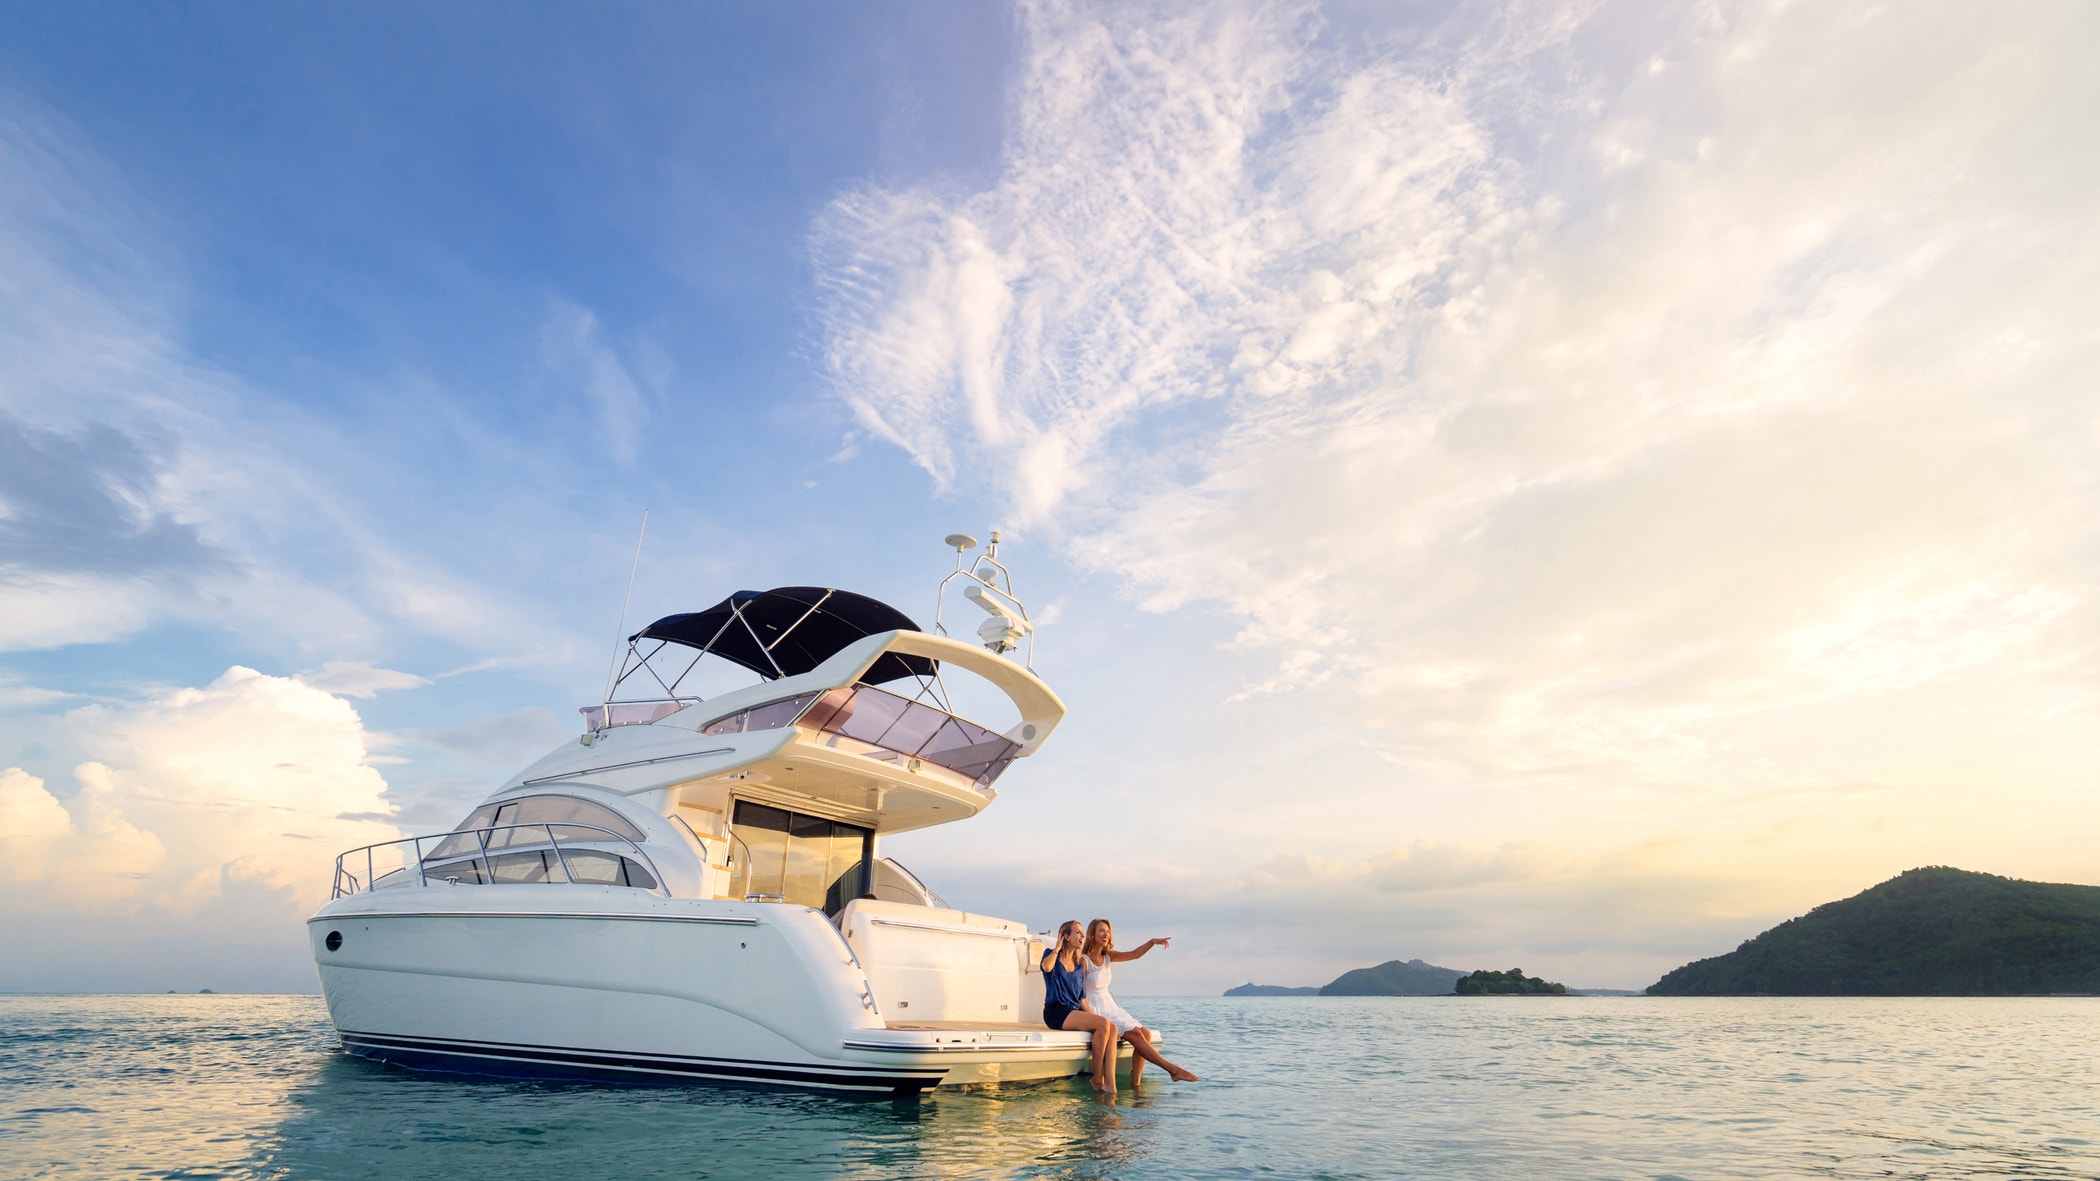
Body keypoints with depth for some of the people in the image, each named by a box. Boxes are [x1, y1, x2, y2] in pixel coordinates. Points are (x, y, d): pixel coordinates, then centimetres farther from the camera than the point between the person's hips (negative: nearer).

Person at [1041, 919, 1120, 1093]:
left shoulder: (1080, 964, 19)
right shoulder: (1051, 955, 3)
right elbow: (1047, 967, -23)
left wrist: (1093, 1015, 3)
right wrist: (1057, 948, -5)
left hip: (1075, 1011, 6)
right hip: (1055, 1012, -6)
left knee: (1112, 1029, -20)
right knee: (1104, 1023, -26)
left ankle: (1109, 1084, -28)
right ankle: (1097, 1079, -15)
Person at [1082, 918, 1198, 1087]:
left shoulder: (1108, 956, 9)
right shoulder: (1084, 960, -12)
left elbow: (1134, 954, -2)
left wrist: (1152, 942, -17)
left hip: (1110, 1007, 8)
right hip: (1095, 1010, -8)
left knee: (1146, 1034, -7)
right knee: (1135, 1034, -19)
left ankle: (1135, 1083, -7)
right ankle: (1172, 1069, -15)